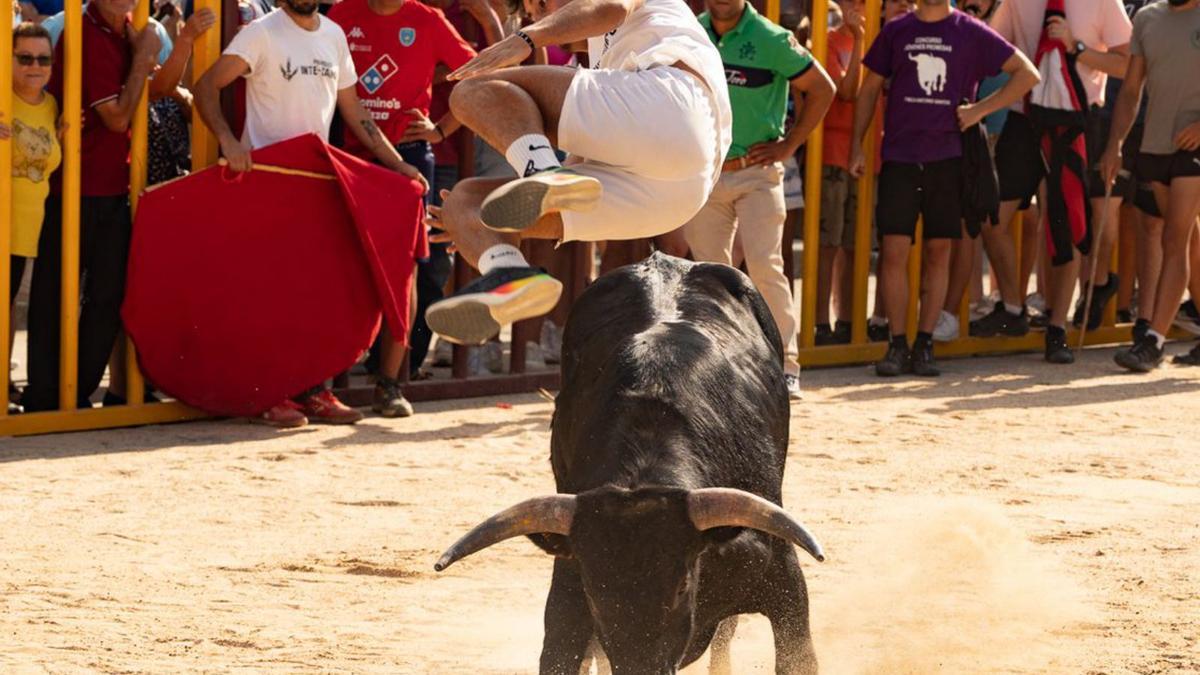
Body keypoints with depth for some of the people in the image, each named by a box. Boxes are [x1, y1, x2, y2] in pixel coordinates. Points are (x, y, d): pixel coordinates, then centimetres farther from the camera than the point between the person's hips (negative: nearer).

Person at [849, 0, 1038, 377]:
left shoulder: (970, 33, 2)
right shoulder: (896, 32, 8)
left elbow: (1027, 75, 4)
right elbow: (869, 88, 14)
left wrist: (980, 110, -4)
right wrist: (856, 146, 7)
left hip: (947, 158, 0)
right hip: (899, 157, 0)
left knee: (938, 252, 3)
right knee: (894, 250, -6)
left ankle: (925, 345, 10)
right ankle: (897, 344, 1)